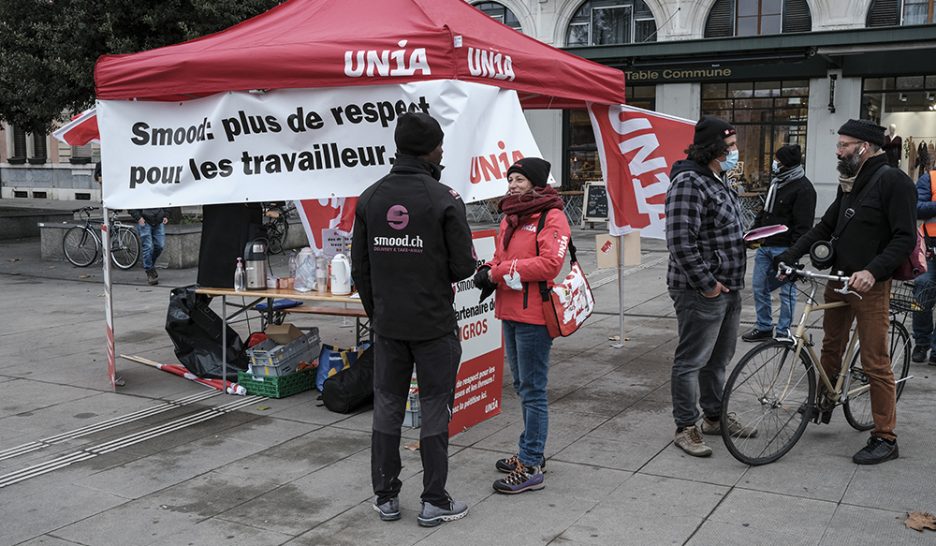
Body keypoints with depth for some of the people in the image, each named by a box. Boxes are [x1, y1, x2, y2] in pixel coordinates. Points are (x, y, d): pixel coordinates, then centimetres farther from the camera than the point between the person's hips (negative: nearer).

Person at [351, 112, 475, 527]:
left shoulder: (369, 198, 3)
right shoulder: (444, 200, -12)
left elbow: (360, 267, 6)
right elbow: (464, 266, -10)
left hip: (387, 325, 5)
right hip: (434, 325, -4)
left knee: (387, 408, 13)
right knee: (434, 411, 5)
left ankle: (386, 497, 21)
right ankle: (434, 502, 14)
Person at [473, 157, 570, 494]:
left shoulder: (551, 217, -11)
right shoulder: (510, 217, 16)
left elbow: (551, 263, -23)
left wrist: (501, 271, -19)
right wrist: (488, 271, 0)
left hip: (534, 316, -9)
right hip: (510, 313, 9)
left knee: (533, 391, -3)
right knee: (522, 386, 19)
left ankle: (531, 468, 3)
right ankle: (531, 452, 33)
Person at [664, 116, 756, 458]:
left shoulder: (719, 181, 15)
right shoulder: (689, 182, -18)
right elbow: (680, 241, -25)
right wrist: (706, 282, -20)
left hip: (728, 288, 10)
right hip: (701, 291, -10)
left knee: (718, 358, 20)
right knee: (692, 360, 0)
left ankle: (715, 417, 34)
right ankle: (686, 428, 9)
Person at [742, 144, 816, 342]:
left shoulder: (803, 188, -14)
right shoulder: (776, 182, 12)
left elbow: (803, 225, -17)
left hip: (784, 249, -9)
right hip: (764, 245, 9)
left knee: (786, 291, 4)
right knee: (759, 287, 12)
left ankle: (783, 332, 13)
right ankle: (763, 327, 25)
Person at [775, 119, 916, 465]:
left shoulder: (893, 181, -12)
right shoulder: (850, 183, 13)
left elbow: (905, 238, -17)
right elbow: (825, 227, 14)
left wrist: (872, 271, -29)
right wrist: (788, 257, 6)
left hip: (870, 285, -8)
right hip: (838, 279, 8)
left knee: (875, 362, -3)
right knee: (831, 347, 20)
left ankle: (885, 438, 5)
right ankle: (824, 400, 40)